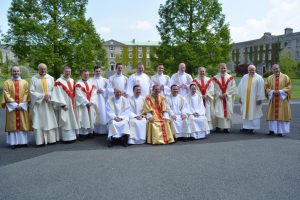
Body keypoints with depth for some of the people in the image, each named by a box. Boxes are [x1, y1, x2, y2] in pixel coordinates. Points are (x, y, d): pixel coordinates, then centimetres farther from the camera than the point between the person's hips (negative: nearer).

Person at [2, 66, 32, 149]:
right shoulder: (7, 82, 6)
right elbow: (6, 95, -3)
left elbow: (26, 94, 2)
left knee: (23, 124, 2)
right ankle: (13, 142, 3)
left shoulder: (25, 82, 10)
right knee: (12, 124, -1)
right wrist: (15, 105, -13)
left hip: (23, 107, 1)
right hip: (11, 107, -1)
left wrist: (21, 105, -11)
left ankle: (23, 141, 8)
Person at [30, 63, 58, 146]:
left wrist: (49, 95, -14)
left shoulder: (51, 78, 9)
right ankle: (40, 140, 0)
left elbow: (54, 90, 5)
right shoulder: (34, 79, 2)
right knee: (39, 122, -2)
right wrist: (42, 96, -13)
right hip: (38, 103, -2)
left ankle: (51, 139, 7)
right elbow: (32, 91, -4)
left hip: (49, 103, 2)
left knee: (50, 121, 2)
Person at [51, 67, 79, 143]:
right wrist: (63, 104, -18)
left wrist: (74, 102, 9)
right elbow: (58, 95, -13)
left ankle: (72, 136, 17)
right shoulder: (58, 82, -8)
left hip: (71, 104, 7)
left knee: (72, 120, 10)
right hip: (64, 105, -7)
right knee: (65, 121, -5)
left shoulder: (72, 81, 12)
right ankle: (67, 137, 0)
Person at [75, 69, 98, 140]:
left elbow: (94, 94, 4)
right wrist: (87, 102, -16)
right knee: (83, 119, -5)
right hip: (82, 105, -5)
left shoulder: (91, 83, 12)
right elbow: (79, 95, -12)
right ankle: (82, 134, 0)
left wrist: (91, 102, -11)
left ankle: (89, 132, 15)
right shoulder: (78, 84, -3)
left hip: (91, 104, 5)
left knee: (91, 118, 7)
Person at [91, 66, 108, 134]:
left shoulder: (104, 80, 13)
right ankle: (96, 130, 2)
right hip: (94, 99, -1)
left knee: (103, 114, -1)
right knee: (96, 114, -4)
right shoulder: (91, 80, 6)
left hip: (103, 99, 2)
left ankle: (104, 129, 5)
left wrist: (102, 90, -10)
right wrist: (96, 90, -13)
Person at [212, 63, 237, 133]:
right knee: (218, 112, -8)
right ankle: (218, 127, 0)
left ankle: (226, 127, 6)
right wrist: (219, 95, -11)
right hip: (218, 98, -1)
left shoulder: (230, 78, 7)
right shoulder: (215, 78, 4)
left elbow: (233, 88, 2)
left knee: (227, 113, 1)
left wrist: (226, 93, -9)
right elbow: (214, 88, -1)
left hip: (228, 98, 1)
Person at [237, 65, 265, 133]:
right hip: (245, 99, 4)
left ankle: (252, 127, 8)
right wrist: (240, 97, 6)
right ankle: (246, 127, 17)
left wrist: (259, 99, -10)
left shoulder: (259, 78, -4)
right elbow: (240, 87, 9)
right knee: (245, 112, 8)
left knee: (253, 113, 1)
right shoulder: (244, 77, 7)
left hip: (254, 99, -4)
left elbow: (261, 89, -7)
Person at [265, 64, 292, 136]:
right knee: (272, 114, 3)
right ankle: (272, 130, 11)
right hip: (273, 100, 2)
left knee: (282, 115, 0)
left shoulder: (285, 77, 3)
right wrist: (273, 91, -13)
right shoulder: (269, 78, 8)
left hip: (282, 100, -2)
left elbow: (288, 87, -2)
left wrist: (280, 91, -15)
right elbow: (267, 88, 4)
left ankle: (281, 131, 7)